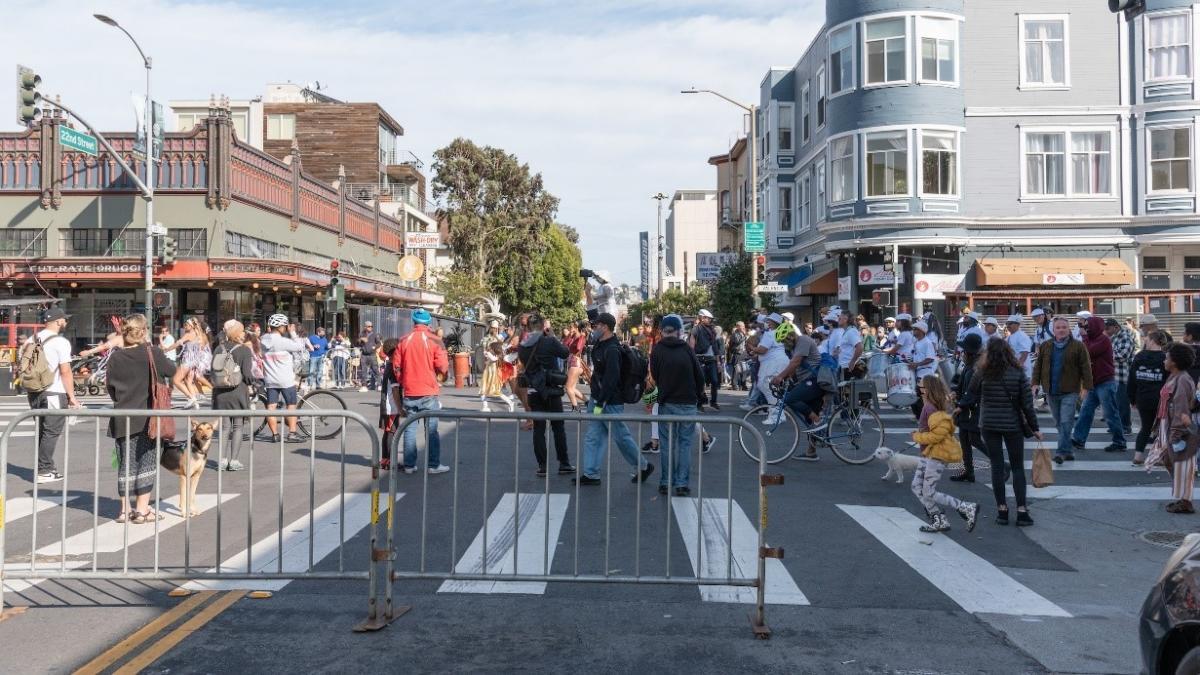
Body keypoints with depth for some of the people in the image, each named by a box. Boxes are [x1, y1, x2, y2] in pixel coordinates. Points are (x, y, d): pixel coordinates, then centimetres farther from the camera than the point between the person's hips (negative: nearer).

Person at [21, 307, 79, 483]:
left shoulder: (31, 340, 11)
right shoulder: (61, 342, -12)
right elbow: (65, 371, -15)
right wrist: (72, 396, -10)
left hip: (34, 393, 7)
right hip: (54, 393, -7)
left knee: (41, 431, 16)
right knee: (51, 432, -2)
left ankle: (47, 465, 24)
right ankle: (43, 471, -1)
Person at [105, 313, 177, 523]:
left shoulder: (116, 357, 0)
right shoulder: (153, 353, -10)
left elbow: (110, 386, 7)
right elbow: (172, 371, 5)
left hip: (122, 418, 4)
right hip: (147, 417, -4)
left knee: (126, 463, 11)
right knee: (147, 462, 3)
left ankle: (125, 509, 18)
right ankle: (142, 510, 2)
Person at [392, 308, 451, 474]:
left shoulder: (404, 340, 0)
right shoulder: (434, 341, -8)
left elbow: (396, 366, 2)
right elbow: (443, 367, -12)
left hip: (409, 392, 3)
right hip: (429, 392, -3)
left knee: (409, 429, 10)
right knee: (431, 430, 4)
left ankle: (409, 465, 12)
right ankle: (433, 465, 5)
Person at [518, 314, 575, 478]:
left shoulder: (522, 347, 1)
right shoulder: (549, 342, -12)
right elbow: (566, 353, 1)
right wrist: (552, 335, 6)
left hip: (533, 392, 3)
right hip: (551, 391, -3)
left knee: (538, 428, 6)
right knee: (558, 427, 7)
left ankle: (542, 466, 6)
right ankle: (564, 464, 12)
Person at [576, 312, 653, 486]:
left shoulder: (612, 350, -21)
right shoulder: (600, 346, 10)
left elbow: (611, 380, -25)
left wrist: (600, 403, -24)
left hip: (611, 403, -9)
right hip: (597, 400, 10)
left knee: (622, 437, 3)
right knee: (592, 437, 7)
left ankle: (643, 467, 20)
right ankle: (591, 474, 12)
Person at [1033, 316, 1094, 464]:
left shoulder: (1078, 346, -2)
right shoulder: (1045, 346, 8)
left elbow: (1085, 367, -3)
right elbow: (1038, 366, 11)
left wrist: (1086, 386, -9)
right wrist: (1036, 383, 3)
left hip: (1070, 392, -4)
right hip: (1051, 391, 4)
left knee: (1066, 422, -12)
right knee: (1059, 423, 11)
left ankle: (1061, 451, -11)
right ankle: (1067, 451, 21)